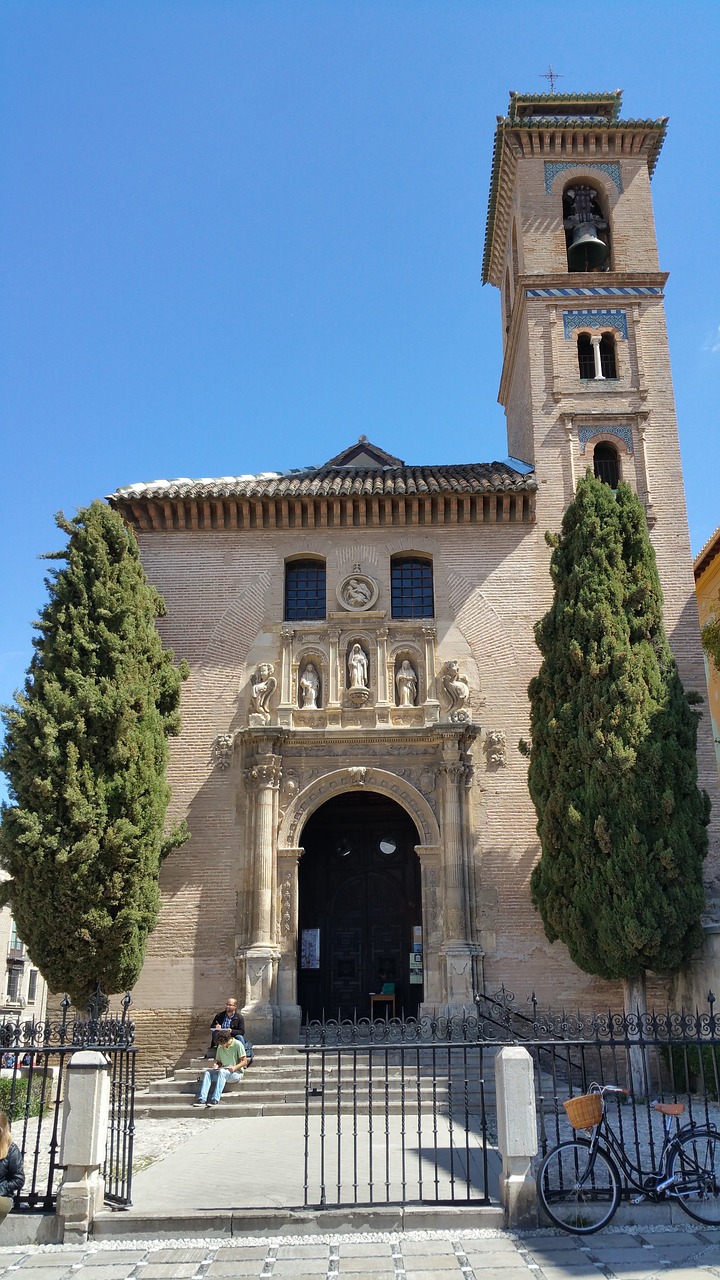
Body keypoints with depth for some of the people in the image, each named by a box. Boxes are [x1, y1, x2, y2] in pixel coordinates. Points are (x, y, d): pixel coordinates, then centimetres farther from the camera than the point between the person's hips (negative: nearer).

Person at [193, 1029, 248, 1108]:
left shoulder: (238, 1044, -9)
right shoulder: (220, 1047, 7)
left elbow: (244, 1062, -10)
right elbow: (219, 1061, 16)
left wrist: (235, 1067, -26)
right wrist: (216, 1065, -7)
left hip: (236, 1072, -6)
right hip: (224, 1071, 6)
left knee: (222, 1071, -35)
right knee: (207, 1072, -17)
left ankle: (215, 1100, -40)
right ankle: (202, 1100, -29)